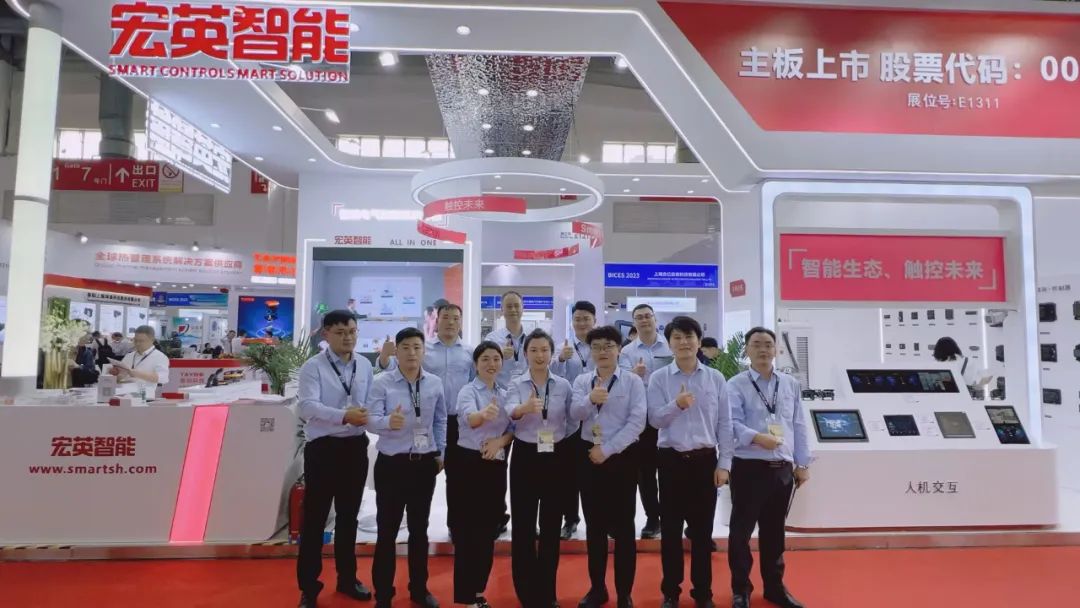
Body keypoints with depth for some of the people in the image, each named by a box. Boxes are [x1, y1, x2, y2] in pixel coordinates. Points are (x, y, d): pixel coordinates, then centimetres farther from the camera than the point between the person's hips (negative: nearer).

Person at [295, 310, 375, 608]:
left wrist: (365, 415, -16)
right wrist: (344, 415, -33)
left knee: (348, 515, 18)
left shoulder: (365, 366, 6)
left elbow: (370, 403, 6)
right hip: (322, 448, -4)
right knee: (315, 517, 5)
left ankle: (347, 578, 34)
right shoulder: (312, 367, -9)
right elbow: (308, 405, -22)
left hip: (356, 447, 5)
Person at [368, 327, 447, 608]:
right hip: (392, 463, -3)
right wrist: (389, 422, -40)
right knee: (387, 530, 4)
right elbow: (373, 420, -19)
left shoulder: (435, 383, 1)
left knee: (419, 529, 16)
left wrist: (440, 452, 10)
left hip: (425, 463, 3)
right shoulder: (382, 382, -9)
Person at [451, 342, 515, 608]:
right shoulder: (468, 391, -10)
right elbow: (468, 417, -32)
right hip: (469, 464, -6)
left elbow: (513, 427, 7)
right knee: (468, 531, -1)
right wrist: (484, 414, -55)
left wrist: (500, 441, -15)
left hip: (496, 465, 6)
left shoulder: (505, 394, 10)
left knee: (488, 531, 13)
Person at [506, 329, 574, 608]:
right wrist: (525, 408, -45)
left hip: (556, 456, 2)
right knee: (523, 524, 3)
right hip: (525, 456, -1)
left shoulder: (564, 385, 2)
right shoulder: (516, 384, -4)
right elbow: (510, 411, -24)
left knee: (551, 524, 10)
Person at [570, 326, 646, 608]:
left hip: (621, 457, -3)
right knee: (594, 525, 12)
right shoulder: (582, 381, 6)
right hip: (589, 456, 3)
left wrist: (607, 449, -15)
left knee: (622, 526, 5)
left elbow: (637, 421, -12)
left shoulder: (633, 381, -3)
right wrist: (590, 399, -30)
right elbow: (575, 414, -9)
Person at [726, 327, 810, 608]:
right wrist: (757, 437, -31)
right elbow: (732, 422, -15)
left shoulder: (791, 384, 11)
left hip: (783, 468, 5)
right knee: (741, 530, 2)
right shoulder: (736, 385, -4)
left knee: (774, 530, 17)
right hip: (749, 467, -4)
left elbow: (799, 426, 12)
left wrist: (802, 463, 10)